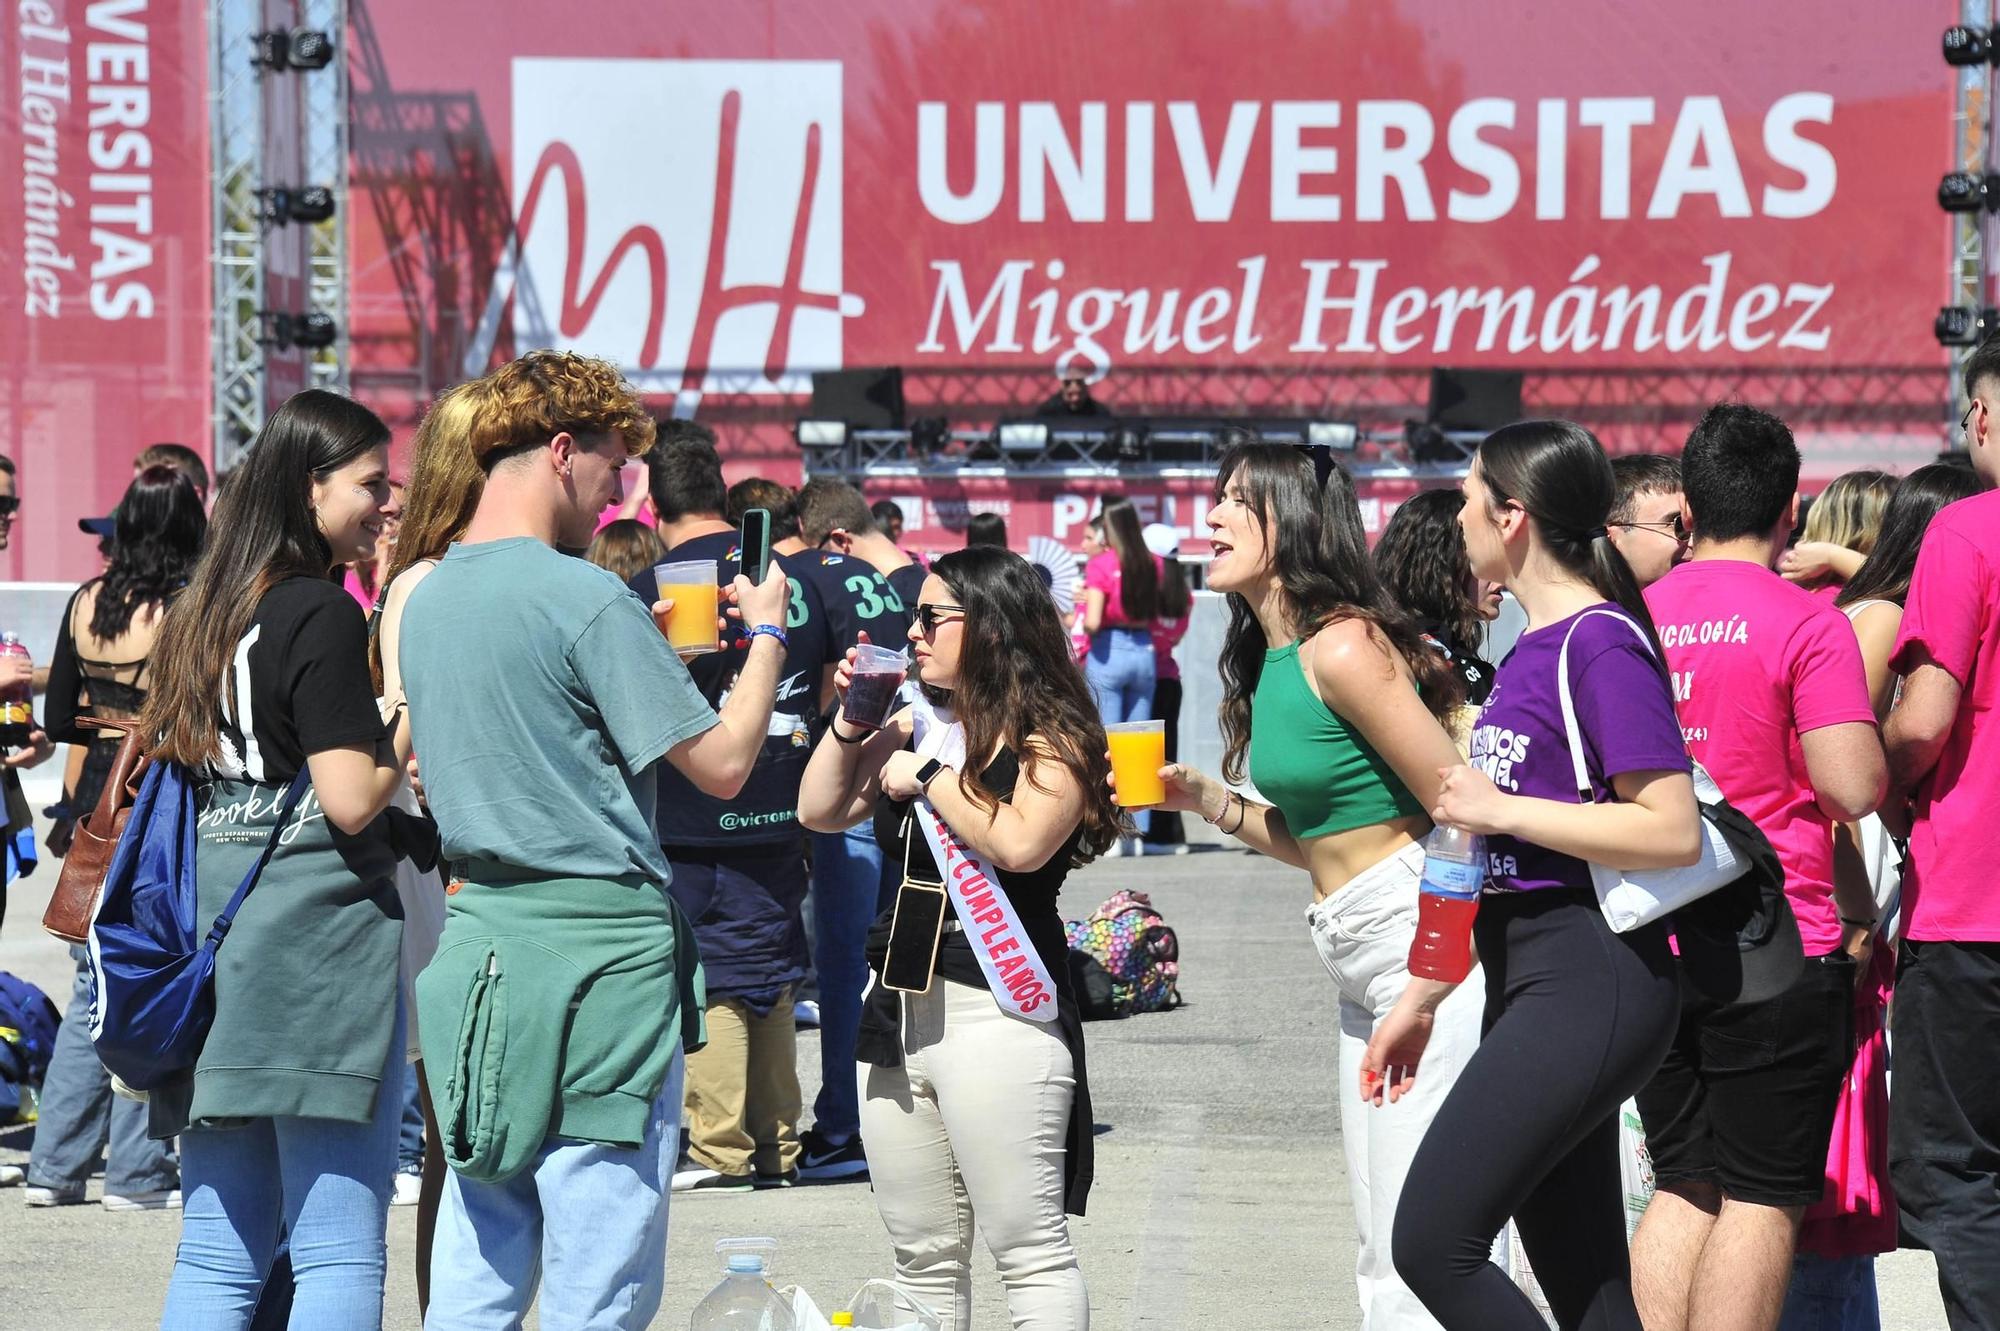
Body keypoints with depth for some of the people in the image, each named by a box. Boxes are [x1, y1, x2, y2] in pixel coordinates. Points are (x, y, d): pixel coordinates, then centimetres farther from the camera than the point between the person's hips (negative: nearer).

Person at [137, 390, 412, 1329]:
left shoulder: (202, 610, 14)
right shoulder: (321, 613, -9)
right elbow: (351, 801, -15)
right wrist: (409, 731, 2)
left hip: (209, 926, 8)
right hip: (315, 926, -8)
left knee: (217, 1253, 9)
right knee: (339, 1252, -6)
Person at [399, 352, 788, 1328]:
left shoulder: (427, 597, 12)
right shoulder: (586, 599, -13)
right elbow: (721, 763, -11)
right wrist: (766, 636, 3)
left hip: (477, 939, 8)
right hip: (599, 944, -8)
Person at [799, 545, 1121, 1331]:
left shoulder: (1051, 740, -7)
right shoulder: (917, 725, 14)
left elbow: (1020, 843, -24)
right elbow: (819, 811, 17)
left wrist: (929, 777, -12)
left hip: (996, 1011, -8)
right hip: (899, 1010, 8)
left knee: (1030, 1250, -8)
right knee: (922, 1259, 12)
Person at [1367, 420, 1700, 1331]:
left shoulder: (1601, 642, -12)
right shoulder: (1529, 649, 16)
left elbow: (1673, 832, -20)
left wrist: (1500, 809, -17)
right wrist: (1421, 997, 23)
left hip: (1590, 982, -10)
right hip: (1528, 982, 10)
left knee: (1433, 1241, -14)